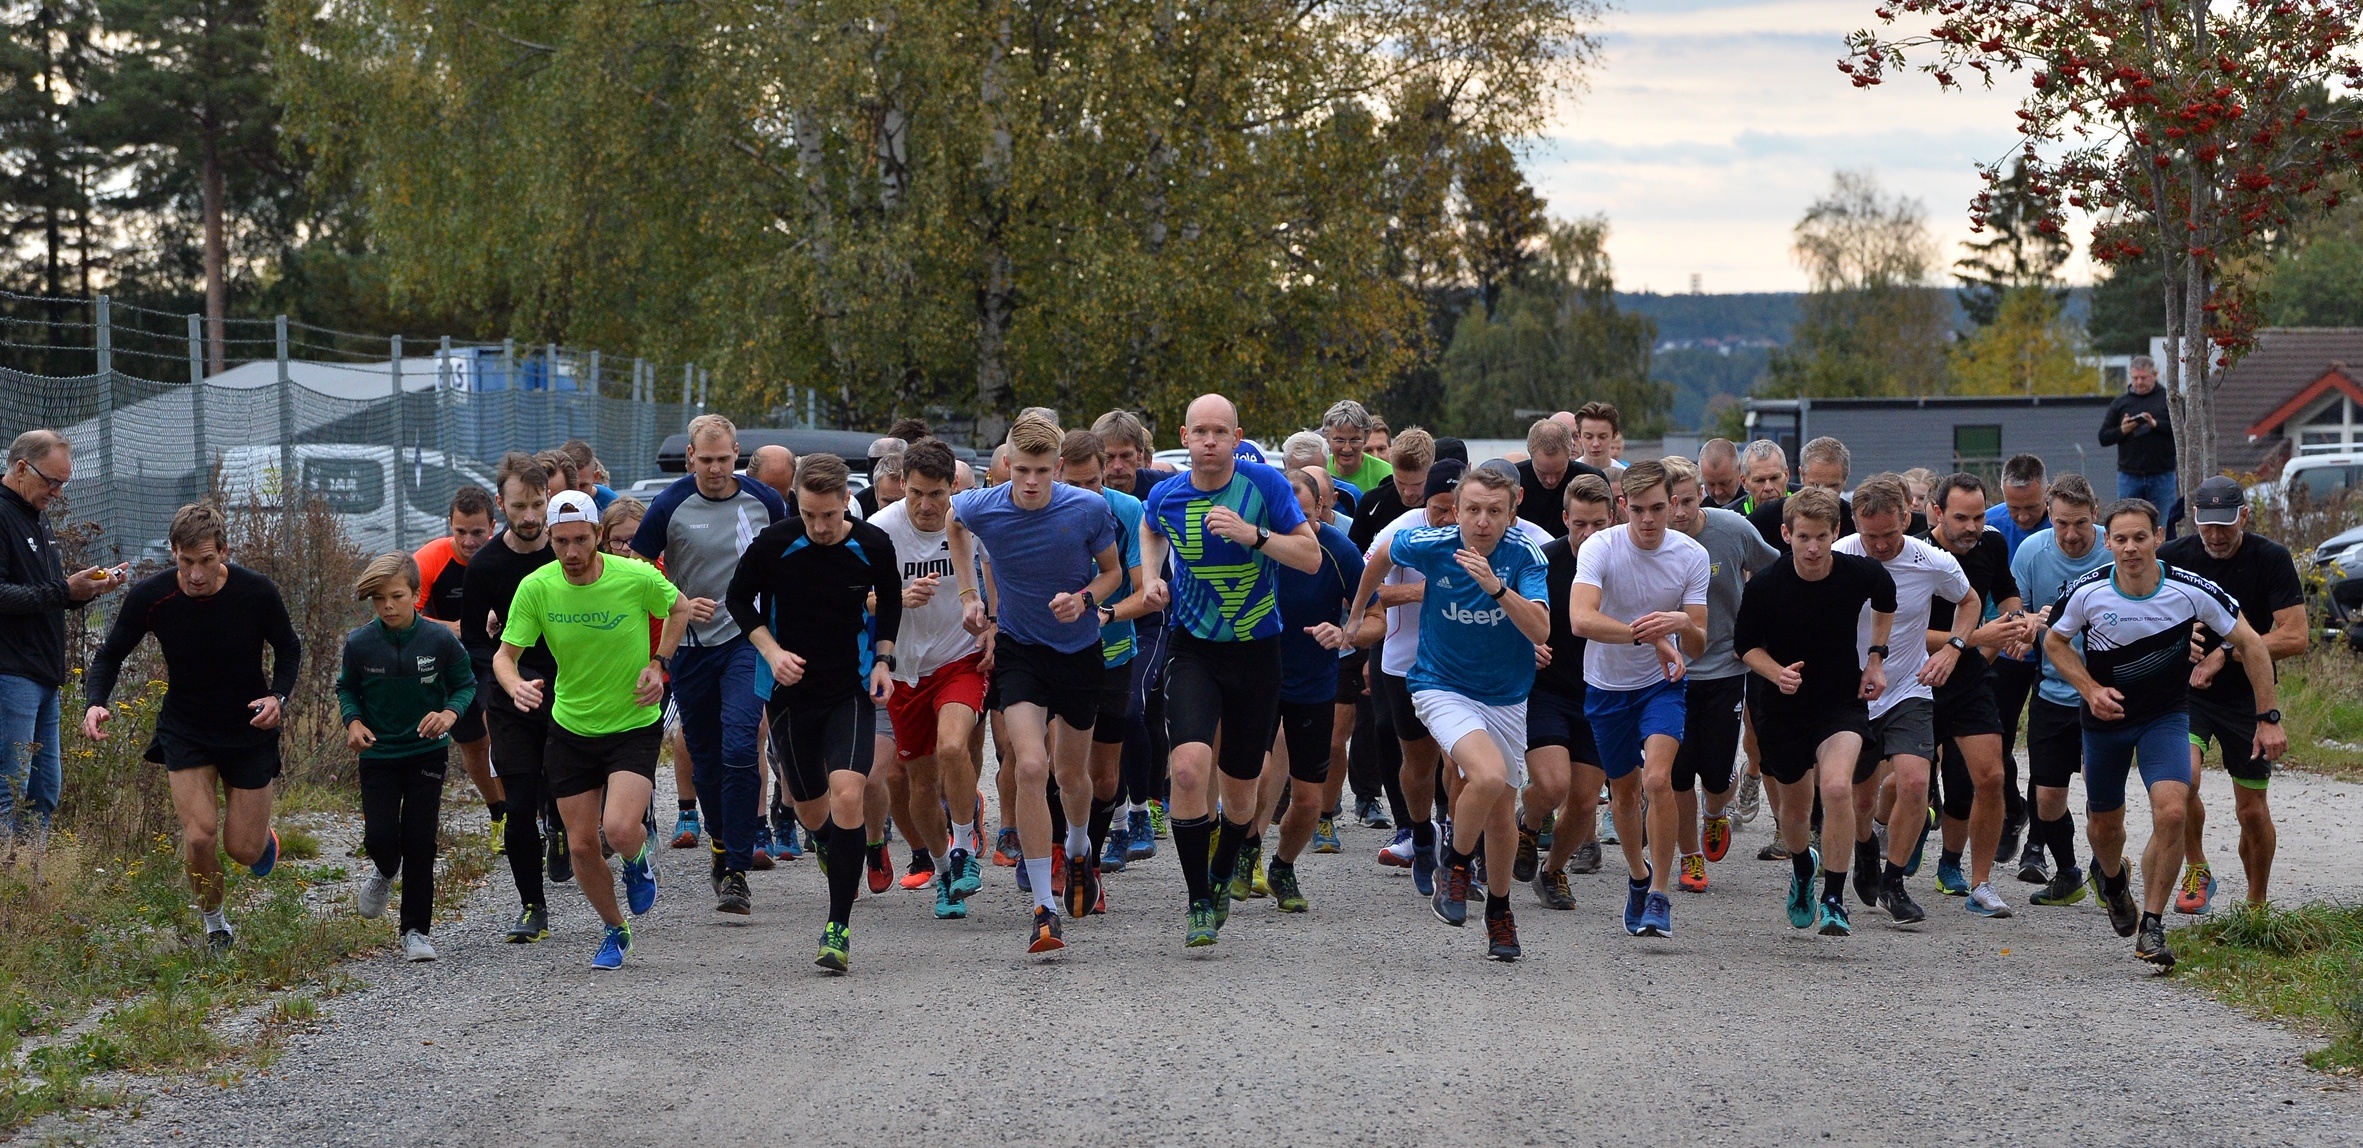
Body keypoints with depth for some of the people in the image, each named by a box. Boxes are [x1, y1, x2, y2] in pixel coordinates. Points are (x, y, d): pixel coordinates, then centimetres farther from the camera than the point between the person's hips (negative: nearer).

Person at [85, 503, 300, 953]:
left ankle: (263, 835, 41)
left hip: (250, 731, 0)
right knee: (199, 836, -17)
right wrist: (95, 703, -26)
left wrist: (277, 696, -20)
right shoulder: (149, 596, -18)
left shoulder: (257, 592, -19)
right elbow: (109, 657, -6)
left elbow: (288, 649, -1)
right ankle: (214, 925, 10)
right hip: (184, 729, 0)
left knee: (243, 849, 2)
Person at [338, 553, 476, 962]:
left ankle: (416, 931, 10)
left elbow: (466, 683, 0)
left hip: (426, 752, -1)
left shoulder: (440, 640, -13)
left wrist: (450, 713, -19)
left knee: (419, 842, -3)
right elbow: (347, 688, 7)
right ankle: (385, 872, 29)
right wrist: (353, 721, -11)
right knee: (380, 837, -10)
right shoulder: (360, 644, -10)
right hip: (378, 754, 1)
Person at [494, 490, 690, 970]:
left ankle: (640, 856, 16)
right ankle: (615, 930, 29)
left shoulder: (636, 577, -17)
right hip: (571, 728, 3)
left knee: (619, 829, -22)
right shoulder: (535, 587, -13)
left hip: (635, 726, -3)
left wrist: (658, 664, -7)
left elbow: (680, 609, 4)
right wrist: (516, 686, -32)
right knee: (581, 844, 4)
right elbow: (505, 655, -9)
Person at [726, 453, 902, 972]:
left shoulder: (873, 546, -9)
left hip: (852, 690, -1)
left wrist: (883, 661, 1)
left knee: (848, 793, -20)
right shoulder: (774, 543, -13)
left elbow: (890, 601, 12)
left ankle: (839, 926, -14)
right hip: (790, 689, 1)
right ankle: (829, 846, 50)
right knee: (811, 807, 10)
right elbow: (739, 598, 3)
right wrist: (772, 652, -11)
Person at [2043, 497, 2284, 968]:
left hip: (2166, 717, -1)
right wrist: (2091, 690, -14)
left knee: (2171, 811, -23)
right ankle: (2112, 876, 51)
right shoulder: (2087, 592, -18)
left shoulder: (2191, 590, -21)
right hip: (2105, 717, 1)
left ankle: (2151, 926, -11)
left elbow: (2250, 644, -9)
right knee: (2104, 826, 13)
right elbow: (2054, 641, 1)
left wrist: (2268, 718, -10)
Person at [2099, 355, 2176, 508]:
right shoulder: (2119, 403, 12)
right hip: (2129, 476, 2)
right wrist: (2122, 431, -9)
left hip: (2161, 476, -2)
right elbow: (2103, 438, 11)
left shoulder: (2169, 399, 6)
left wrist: (2155, 424, -17)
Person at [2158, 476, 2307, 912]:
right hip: (2186, 689, 0)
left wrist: (2226, 653, -22)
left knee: (2252, 810, 5)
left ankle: (2257, 904, 27)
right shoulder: (2174, 556, -7)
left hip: (2248, 694, 0)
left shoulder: (2272, 559, -11)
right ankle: (2197, 872, 0)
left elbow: (2294, 638, -16)